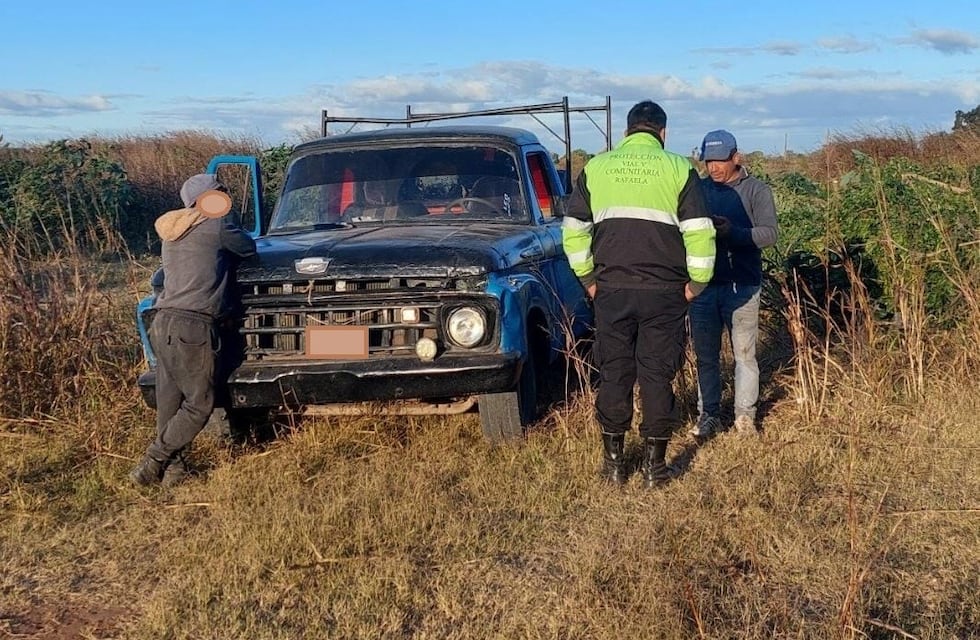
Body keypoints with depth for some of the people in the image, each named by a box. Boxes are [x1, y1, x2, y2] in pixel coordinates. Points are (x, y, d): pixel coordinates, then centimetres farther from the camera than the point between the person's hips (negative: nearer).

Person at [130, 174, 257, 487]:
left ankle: (172, 468, 10)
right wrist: (239, 236, 30)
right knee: (199, 404, -1)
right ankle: (153, 461, -3)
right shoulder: (217, 227, -3)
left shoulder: (171, 232, 18)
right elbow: (249, 247, 11)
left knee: (169, 403, 9)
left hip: (163, 324, 8)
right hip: (193, 326, -8)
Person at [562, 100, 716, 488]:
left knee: (614, 373, 10)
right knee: (657, 375, 6)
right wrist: (697, 283, 5)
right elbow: (700, 233, -4)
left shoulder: (596, 167, 7)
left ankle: (613, 463, 17)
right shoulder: (677, 168, 1)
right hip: (663, 291, -1)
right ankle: (654, 466, 11)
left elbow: (574, 231, 8)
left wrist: (588, 279, 15)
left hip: (611, 289, 2)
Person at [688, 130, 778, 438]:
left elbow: (769, 233, -10)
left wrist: (733, 231, -25)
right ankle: (708, 413, 18)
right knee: (706, 354, 9)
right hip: (703, 284, 3)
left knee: (744, 353, 2)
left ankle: (745, 415, 11)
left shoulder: (757, 190, -1)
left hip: (741, 285, -3)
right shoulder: (698, 188, 8)